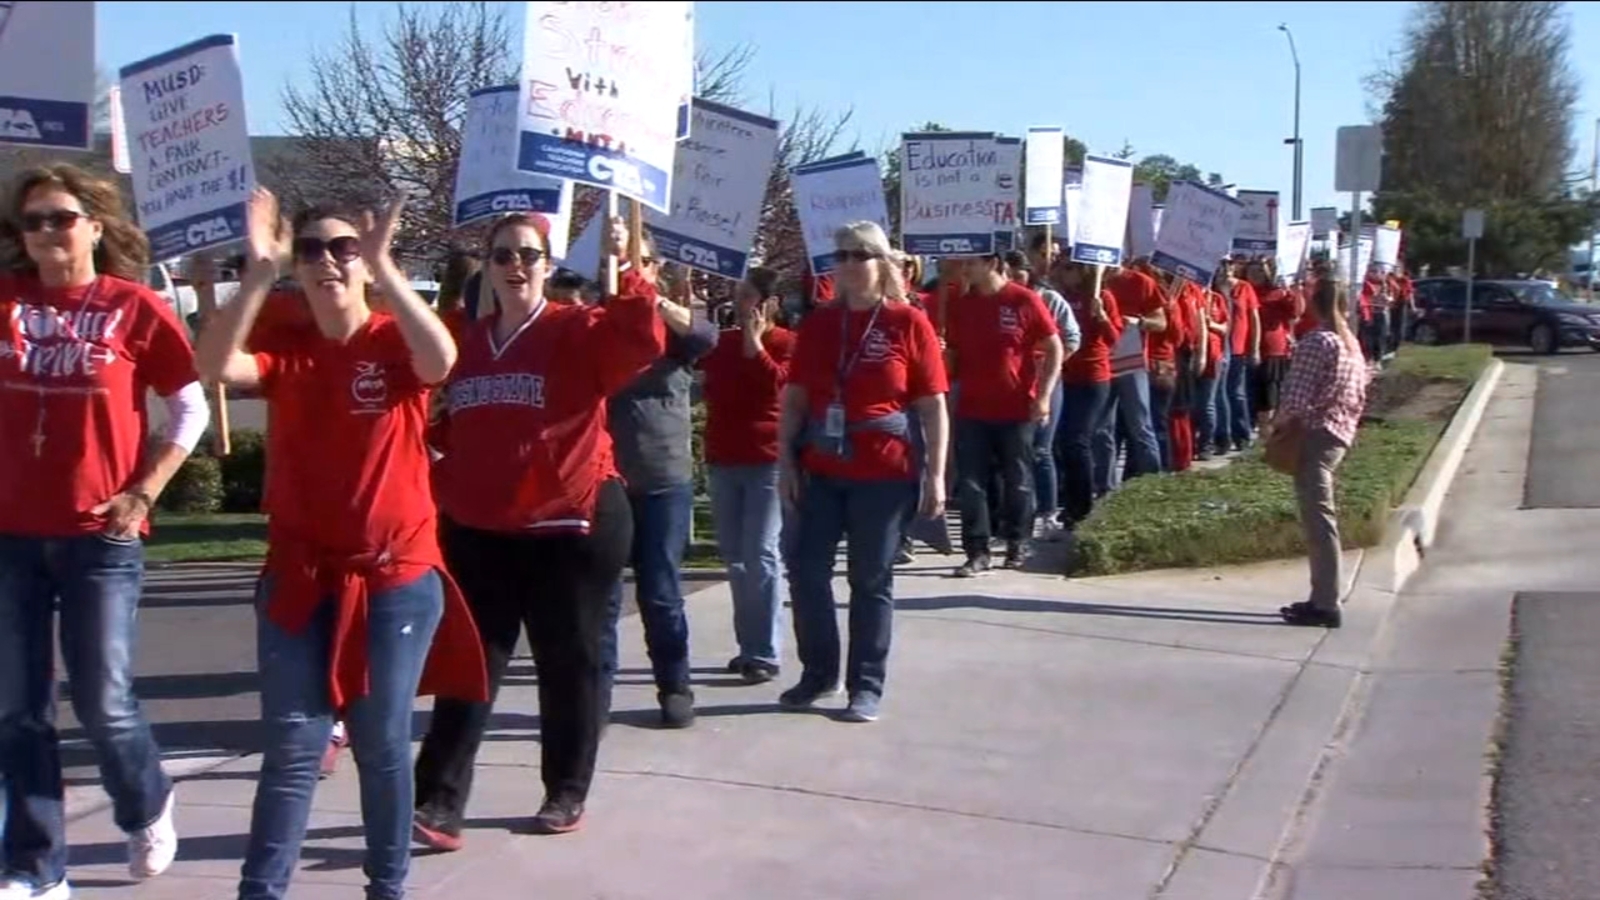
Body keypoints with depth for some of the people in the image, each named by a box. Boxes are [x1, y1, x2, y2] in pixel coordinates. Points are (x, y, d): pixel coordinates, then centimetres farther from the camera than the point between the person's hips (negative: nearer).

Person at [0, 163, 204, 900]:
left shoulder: (134, 306, -3)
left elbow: (193, 407, 0)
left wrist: (145, 491, -6)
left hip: (99, 535, -3)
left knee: (103, 704, 2)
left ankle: (148, 810, 31)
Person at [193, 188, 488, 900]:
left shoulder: (395, 342, -3)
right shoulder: (286, 349, 4)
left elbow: (442, 359, -27)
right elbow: (215, 366, -16)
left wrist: (384, 268, -32)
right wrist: (259, 274, -24)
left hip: (396, 577, -2)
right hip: (299, 577, 2)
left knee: (382, 744, 8)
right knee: (291, 747, 2)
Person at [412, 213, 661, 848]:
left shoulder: (579, 331, -5)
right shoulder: (465, 344, 10)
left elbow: (641, 343, -25)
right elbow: (450, 433, 19)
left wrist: (628, 269, -33)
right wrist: (445, 487, 8)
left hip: (571, 526, -4)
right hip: (478, 532, 4)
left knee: (567, 662, 7)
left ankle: (567, 793, 20)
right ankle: (440, 802, 5)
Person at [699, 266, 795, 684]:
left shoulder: (787, 344, -4)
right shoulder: (723, 341, 12)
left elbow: (777, 382, -20)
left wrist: (753, 341, -16)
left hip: (766, 462, -6)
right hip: (723, 460, 6)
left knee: (761, 556, -8)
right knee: (735, 557, 9)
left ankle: (765, 653, -5)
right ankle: (749, 645, 18)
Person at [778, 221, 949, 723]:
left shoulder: (909, 323, -4)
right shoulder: (817, 325, 7)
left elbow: (933, 406, -4)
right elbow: (794, 398, 9)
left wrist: (935, 475, -9)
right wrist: (786, 460, 1)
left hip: (883, 472, -4)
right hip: (820, 469, 4)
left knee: (871, 580, 5)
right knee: (806, 569, 4)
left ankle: (867, 686, 15)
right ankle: (819, 672, 22)